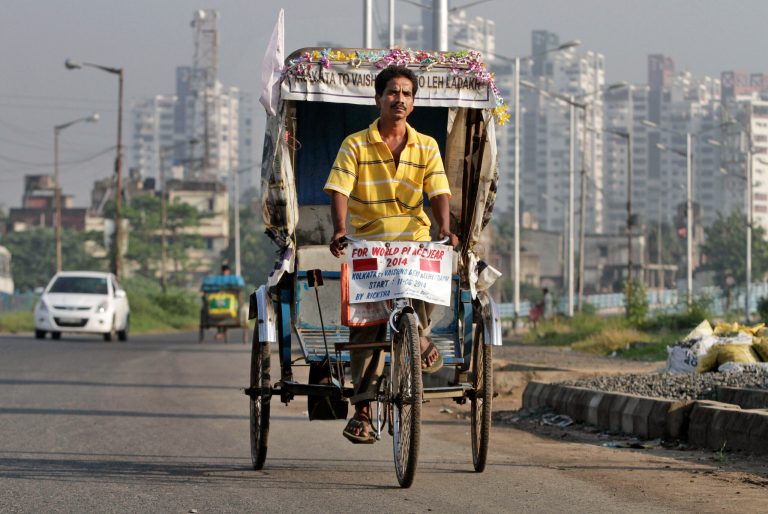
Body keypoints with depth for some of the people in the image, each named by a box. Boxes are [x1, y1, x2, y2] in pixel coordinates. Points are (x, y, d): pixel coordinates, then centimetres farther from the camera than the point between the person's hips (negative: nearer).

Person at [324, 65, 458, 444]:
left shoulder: (426, 147, 9)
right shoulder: (355, 145, 2)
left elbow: (438, 192, 1)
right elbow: (339, 189, -8)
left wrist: (445, 229, -18)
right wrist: (340, 230, -25)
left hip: (414, 241, 1)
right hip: (366, 243, -1)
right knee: (364, 324, -7)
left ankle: (420, 337, -1)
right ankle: (362, 407, 0)